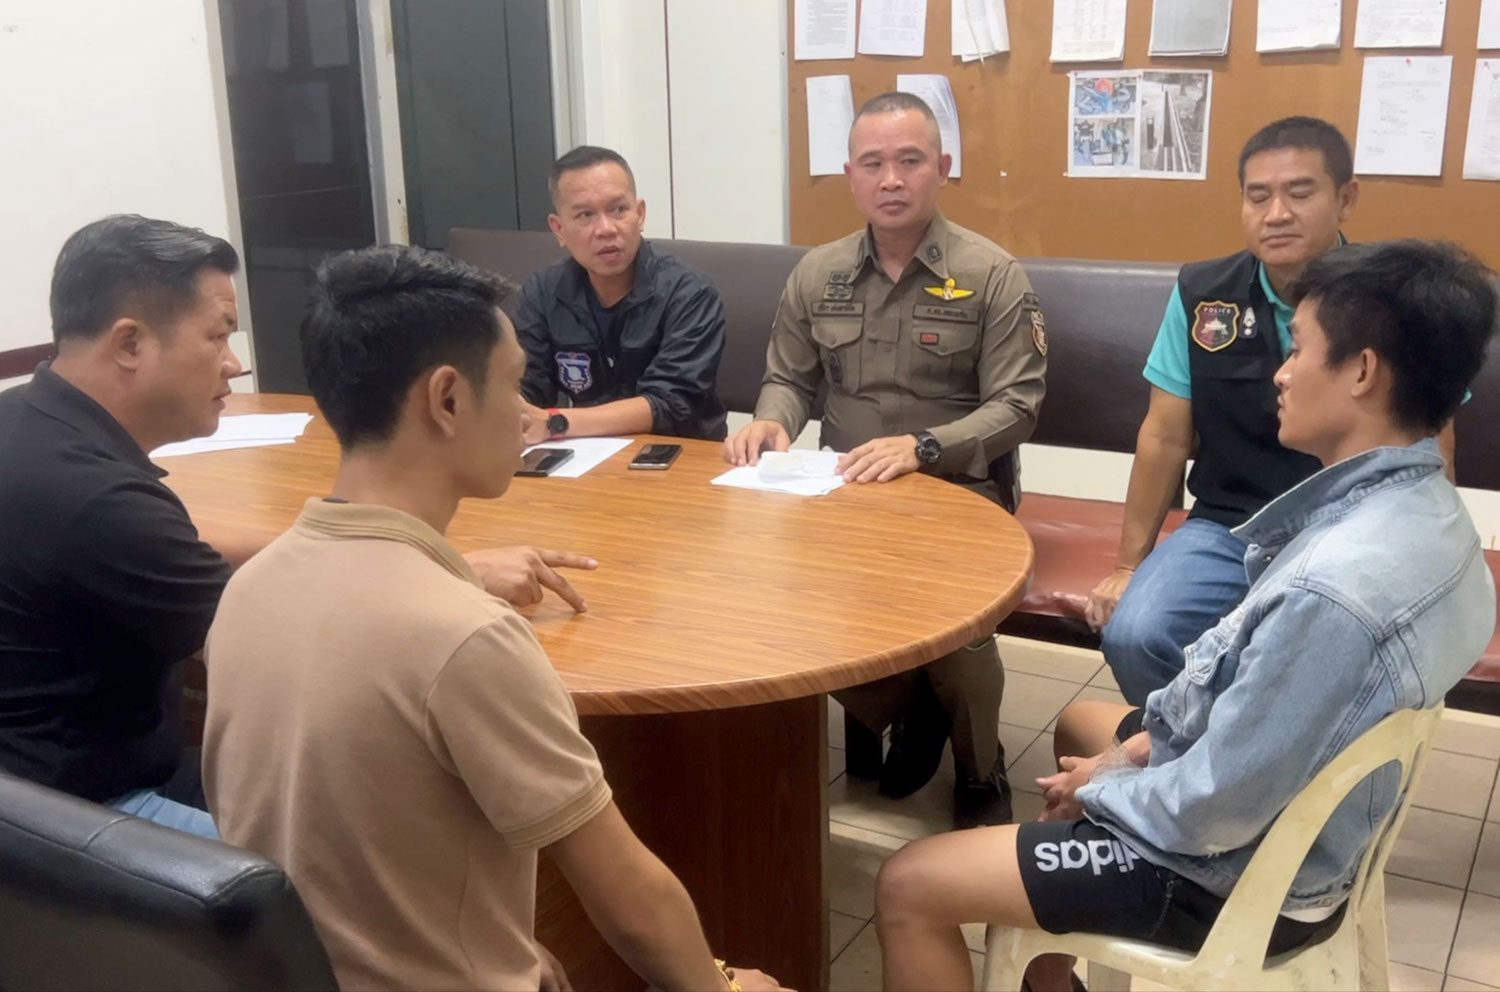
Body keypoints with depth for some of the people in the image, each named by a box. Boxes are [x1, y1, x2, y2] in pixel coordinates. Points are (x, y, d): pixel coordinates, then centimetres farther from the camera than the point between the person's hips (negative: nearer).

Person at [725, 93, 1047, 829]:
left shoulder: (992, 275, -4)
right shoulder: (816, 274, 8)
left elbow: (1016, 407, -9)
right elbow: (788, 379, 16)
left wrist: (922, 448, -26)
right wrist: (771, 422, -9)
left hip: (960, 493, -3)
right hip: (846, 492, 4)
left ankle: (980, 772, 4)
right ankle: (904, 712, 10)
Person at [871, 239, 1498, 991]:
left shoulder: (1334, 585, -36)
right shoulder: (1425, 515, -5)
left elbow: (1214, 811, -29)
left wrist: (1103, 786, -10)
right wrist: (1157, 737, 3)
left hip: (1231, 870, -9)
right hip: (1297, 822, 10)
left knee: (908, 887, -6)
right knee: (1079, 725, 33)